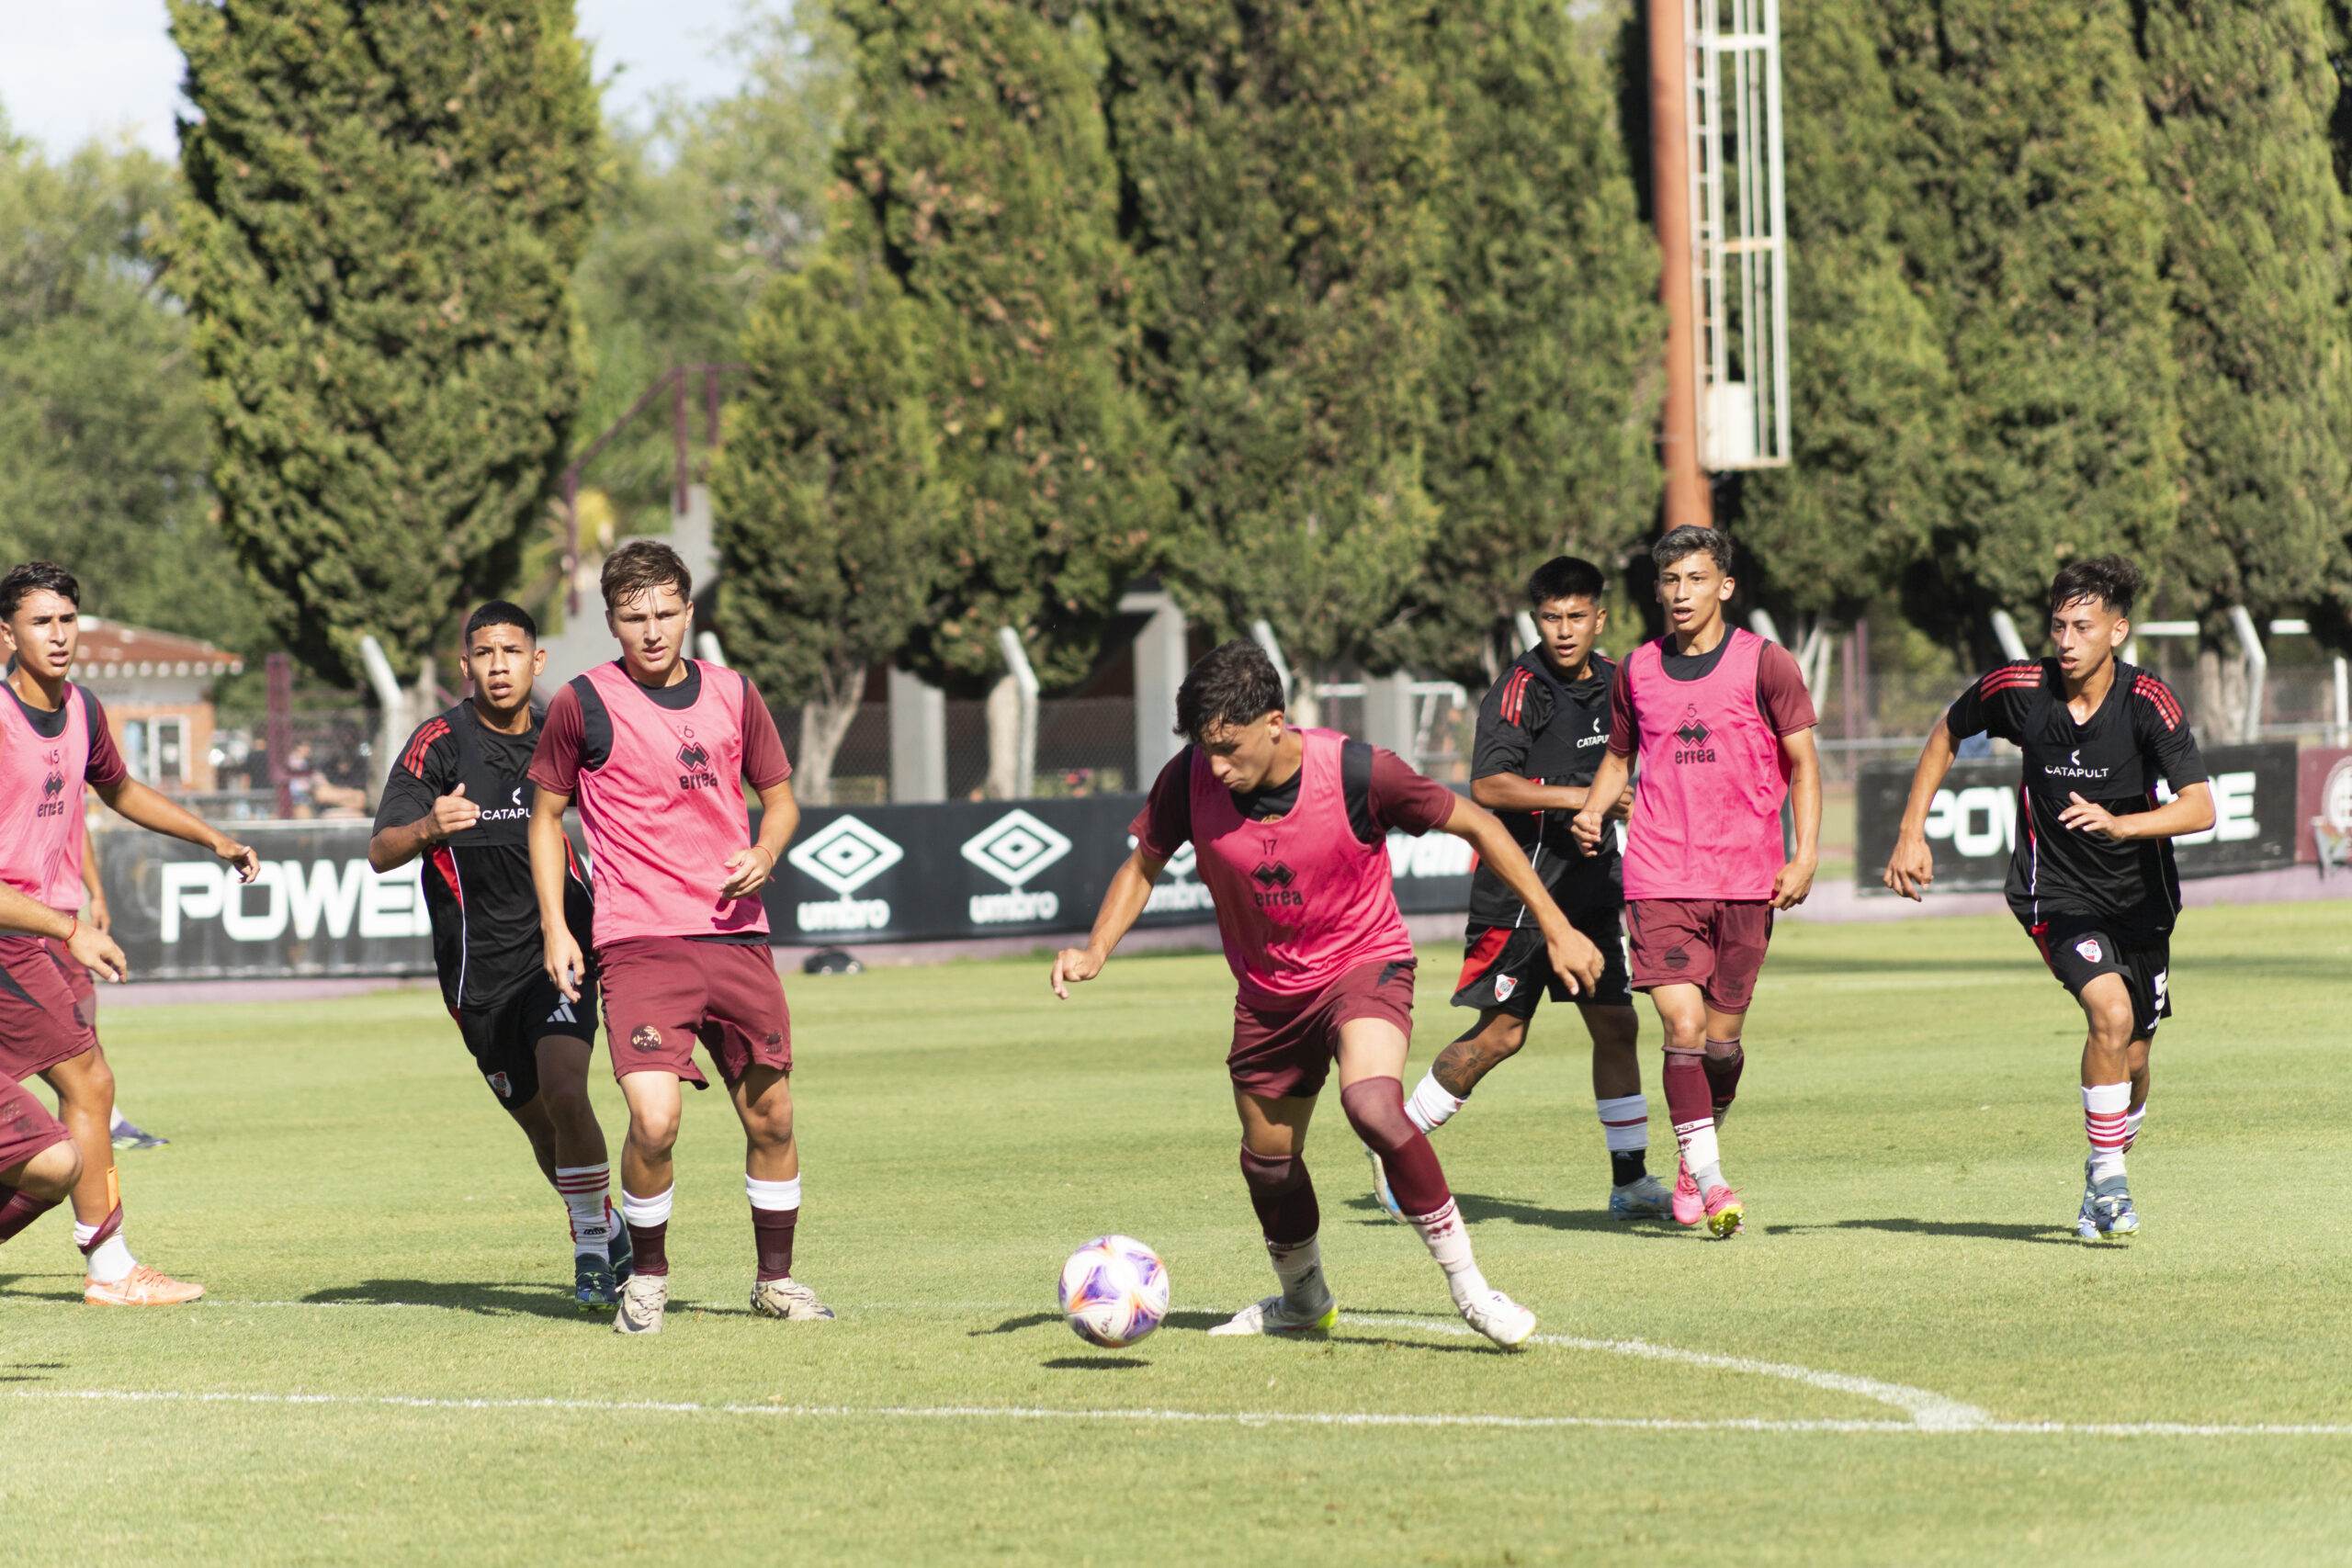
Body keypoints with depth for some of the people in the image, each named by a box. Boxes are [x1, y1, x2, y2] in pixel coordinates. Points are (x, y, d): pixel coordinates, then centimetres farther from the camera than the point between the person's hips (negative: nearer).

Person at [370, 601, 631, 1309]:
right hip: (480, 969, 0)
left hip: (557, 950, 0)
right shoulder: (439, 742, -5)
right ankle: (606, 1231, 30)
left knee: (564, 1091, -22)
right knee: (540, 1124, 6)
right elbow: (381, 853, -12)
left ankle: (591, 1246, -7)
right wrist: (427, 828, -34)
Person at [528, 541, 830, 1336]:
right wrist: (554, 928, 0)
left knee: (770, 1116, 8)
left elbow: (779, 796, 20)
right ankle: (647, 1276, 5)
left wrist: (765, 853, -3)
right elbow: (547, 814, 8)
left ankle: (775, 1278, 28)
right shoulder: (583, 704, -1)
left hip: (735, 935, 4)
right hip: (638, 942, -4)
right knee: (654, 1120, -19)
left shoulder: (733, 696, 8)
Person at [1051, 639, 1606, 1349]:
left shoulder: (1357, 772, -26)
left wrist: (1557, 929, -8)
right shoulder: (1190, 780, -17)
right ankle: (1301, 1300, 45)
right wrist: (1096, 951, -13)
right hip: (1267, 990, 5)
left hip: (1364, 963, -5)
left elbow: (1478, 825, -12)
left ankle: (1466, 1282, -20)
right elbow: (1144, 864, 3)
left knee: (1371, 1105, -32)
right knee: (1267, 1159, 15)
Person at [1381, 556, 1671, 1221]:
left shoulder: (1611, 682, 11)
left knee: (1617, 1025, 3)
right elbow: (1487, 785, -22)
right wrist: (1580, 798, -27)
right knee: (1500, 1035, -6)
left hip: (1589, 888, 7)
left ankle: (1630, 1183, 9)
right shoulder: (1521, 688, -12)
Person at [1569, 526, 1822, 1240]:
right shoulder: (1637, 671, 8)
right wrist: (1593, 809, 3)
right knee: (1683, 1025, -14)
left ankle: (1695, 1161, 29)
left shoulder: (1764, 664, 0)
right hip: (1659, 878, 1)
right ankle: (1707, 1180, -12)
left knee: (1722, 1038, 6)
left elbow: (1801, 759, 3)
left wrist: (1805, 855, -8)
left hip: (1745, 878, -1)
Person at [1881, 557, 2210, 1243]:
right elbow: (1948, 733, 8)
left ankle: (2102, 1184, 37)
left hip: (2140, 898, 1)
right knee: (2111, 1012, -25)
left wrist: (2121, 825, -41)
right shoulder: (2019, 688, -13)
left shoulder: (2147, 701, -18)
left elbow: (2200, 806, -25)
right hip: (2055, 894, -1)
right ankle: (2109, 1184, -13)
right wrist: (1911, 833, 3)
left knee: (2131, 1063, 8)